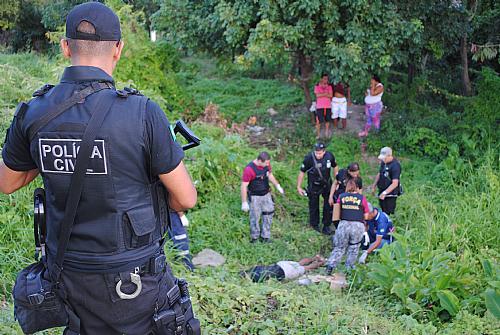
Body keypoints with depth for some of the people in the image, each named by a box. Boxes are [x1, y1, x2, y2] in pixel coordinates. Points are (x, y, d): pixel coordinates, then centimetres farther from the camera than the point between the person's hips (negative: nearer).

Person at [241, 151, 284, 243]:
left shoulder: (266, 164, -8)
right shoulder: (249, 169, -27)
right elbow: (244, 186, -22)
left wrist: (278, 186, 4)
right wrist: (244, 202, -20)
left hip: (266, 194, 6)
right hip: (254, 197, -6)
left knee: (268, 214, 10)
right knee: (255, 217, 6)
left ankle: (265, 236, 24)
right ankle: (254, 237, 26)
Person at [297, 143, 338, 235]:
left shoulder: (329, 156, -17)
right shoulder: (309, 158, -25)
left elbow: (335, 167, 4)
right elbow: (302, 172, -13)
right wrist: (299, 187, -10)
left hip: (327, 185, 2)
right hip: (314, 186, -2)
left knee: (329, 205, 3)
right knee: (314, 206, 11)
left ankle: (326, 226, 20)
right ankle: (315, 225, 32)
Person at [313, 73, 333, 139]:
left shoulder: (329, 86, 7)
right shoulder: (317, 86, -2)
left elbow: (331, 95, -5)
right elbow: (317, 95, -15)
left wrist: (322, 94, -13)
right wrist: (326, 94, -12)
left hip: (328, 106, 3)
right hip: (320, 106, -3)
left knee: (327, 119, 10)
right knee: (319, 120, -6)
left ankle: (327, 132, 24)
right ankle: (318, 134, 4)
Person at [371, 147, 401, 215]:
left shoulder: (395, 166, -25)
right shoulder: (383, 162, 3)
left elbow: (395, 184, -29)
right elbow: (379, 174, 18)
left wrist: (385, 193, -32)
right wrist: (374, 186, 18)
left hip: (390, 194, -8)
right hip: (382, 192, 8)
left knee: (388, 213, -1)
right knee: (383, 211, 19)